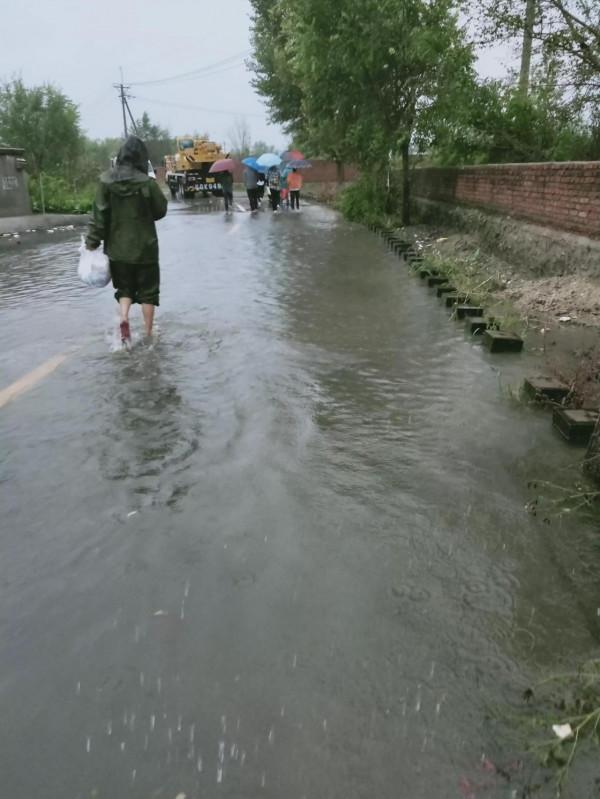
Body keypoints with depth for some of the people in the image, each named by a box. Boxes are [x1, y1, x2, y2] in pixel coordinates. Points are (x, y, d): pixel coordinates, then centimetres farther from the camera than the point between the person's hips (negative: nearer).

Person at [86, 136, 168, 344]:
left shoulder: (106, 182, -5)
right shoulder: (147, 183, -13)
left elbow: (99, 215, -4)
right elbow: (161, 210, -1)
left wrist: (92, 242, 2)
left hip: (117, 248, 3)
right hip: (144, 248, -2)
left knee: (124, 288, 17)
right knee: (147, 291, 10)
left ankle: (123, 318, -8)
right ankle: (148, 334, 13)